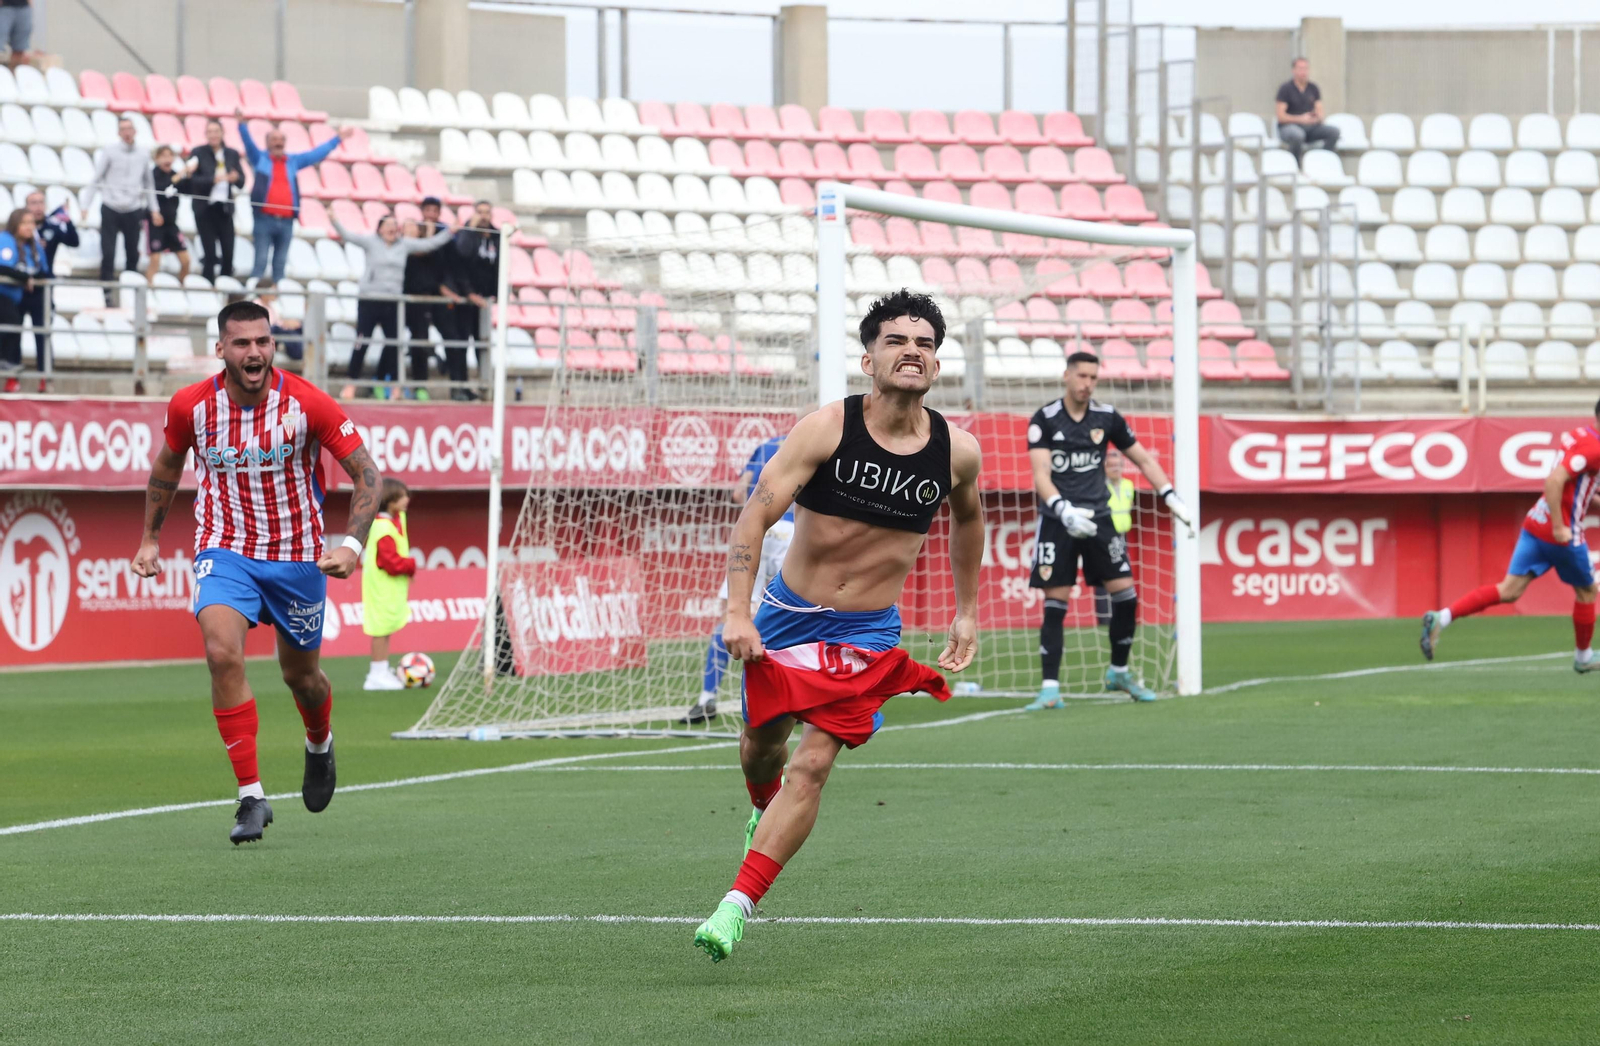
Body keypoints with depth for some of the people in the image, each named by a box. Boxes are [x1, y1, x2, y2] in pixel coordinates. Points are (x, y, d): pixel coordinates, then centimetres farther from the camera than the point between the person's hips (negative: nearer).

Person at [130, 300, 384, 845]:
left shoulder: (307, 403, -15)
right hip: (224, 550, 0)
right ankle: (251, 796, -20)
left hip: (297, 555, 0)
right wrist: (149, 537, 16)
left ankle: (320, 745, 51)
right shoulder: (190, 406, -9)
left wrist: (352, 543, -22)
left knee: (300, 674, 13)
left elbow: (366, 473, -9)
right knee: (222, 652, -24)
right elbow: (167, 463, 13)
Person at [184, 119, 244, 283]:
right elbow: (193, 180, -9)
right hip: (205, 208, -3)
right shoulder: (198, 153, 0)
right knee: (210, 254, -4)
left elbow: (241, 181, 7)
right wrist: (213, 180, -23)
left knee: (228, 253, -1)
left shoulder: (232, 154, 10)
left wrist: (235, 178, -16)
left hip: (225, 208, 3)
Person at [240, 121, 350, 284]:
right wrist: (242, 124, -22)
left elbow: (317, 154, 21)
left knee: (280, 263, 5)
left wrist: (338, 139, 21)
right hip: (265, 219, -3)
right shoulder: (260, 158, 9)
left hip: (286, 221, 3)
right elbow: (249, 143, -5)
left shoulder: (293, 161, 18)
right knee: (260, 261, -10)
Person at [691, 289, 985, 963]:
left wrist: (966, 612, 22)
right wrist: (737, 612, -28)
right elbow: (756, 514, -17)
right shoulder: (827, 428, -14)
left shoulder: (957, 450, -5)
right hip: (787, 613, 0)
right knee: (762, 742, 17)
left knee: (813, 764, -15)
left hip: (866, 634, 0)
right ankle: (762, 809, 54)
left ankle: (736, 906, -14)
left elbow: (968, 517, 18)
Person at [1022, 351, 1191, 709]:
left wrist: (1171, 497, 4)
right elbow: (1041, 475, -15)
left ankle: (1119, 672, 16)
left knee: (1125, 593, -4)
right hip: (1057, 521, -3)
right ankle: (1050, 687, -2)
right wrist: (1064, 511, -31)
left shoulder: (1107, 417, 4)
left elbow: (1143, 459, 14)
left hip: (1097, 517, 3)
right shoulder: (1044, 420, -6)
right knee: (1055, 604, -6)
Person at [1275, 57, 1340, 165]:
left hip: (1310, 127, 5)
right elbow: (1281, 116, -8)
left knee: (1334, 131, -21)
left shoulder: (1314, 89, 12)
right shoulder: (1285, 88, -3)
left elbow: (1320, 113, 10)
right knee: (1297, 135, -41)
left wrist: (1317, 117, -15)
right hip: (1289, 125, -5)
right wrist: (1301, 119, -22)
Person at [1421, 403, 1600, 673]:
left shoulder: (1578, 435, 13)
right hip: (1562, 534, -8)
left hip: (1535, 523, 8)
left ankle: (1441, 618, -13)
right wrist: (1559, 527, -24)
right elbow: (1554, 481, -27)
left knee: (1509, 590, 1)